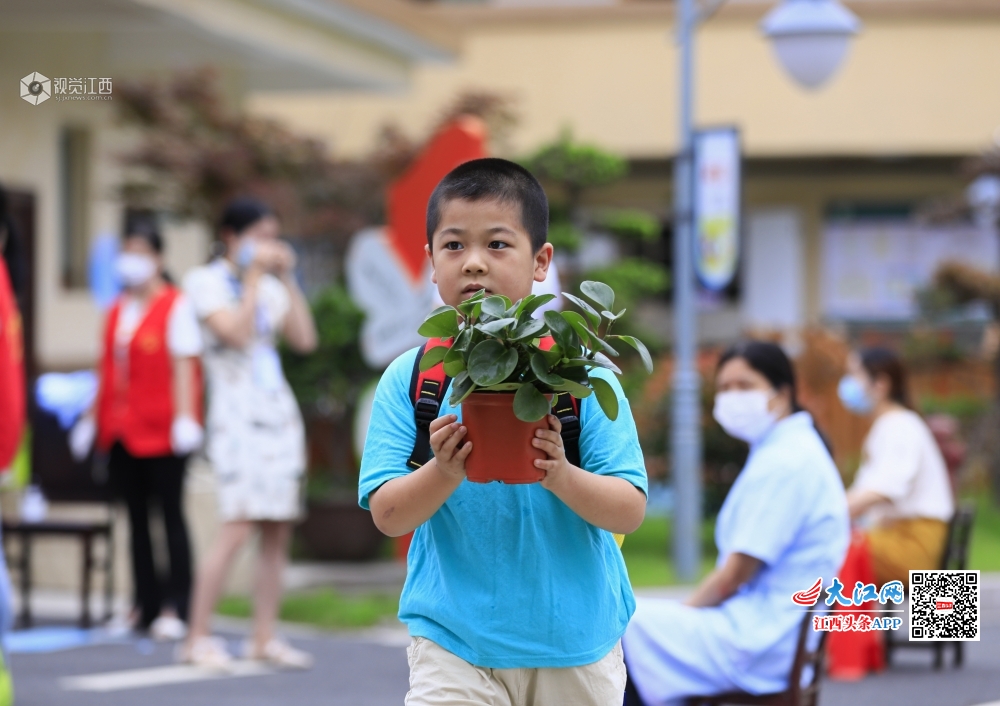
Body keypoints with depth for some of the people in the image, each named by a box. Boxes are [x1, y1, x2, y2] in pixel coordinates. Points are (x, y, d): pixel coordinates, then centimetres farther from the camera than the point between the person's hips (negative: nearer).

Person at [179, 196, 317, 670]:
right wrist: (253, 276, -11)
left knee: (278, 531, 3)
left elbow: (305, 340, 7)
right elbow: (236, 332, -18)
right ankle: (197, 639, -15)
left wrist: (287, 279, 5)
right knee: (239, 525, -17)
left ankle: (264, 638, 8)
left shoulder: (269, 286, 16)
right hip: (237, 416, -7)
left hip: (279, 413, 7)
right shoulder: (207, 281, -3)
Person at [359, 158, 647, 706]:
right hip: (451, 638, -1)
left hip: (573, 638, 1)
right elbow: (388, 514, -7)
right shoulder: (409, 378, -3)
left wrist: (561, 475, -27)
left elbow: (629, 512, -8)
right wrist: (445, 472, -26)